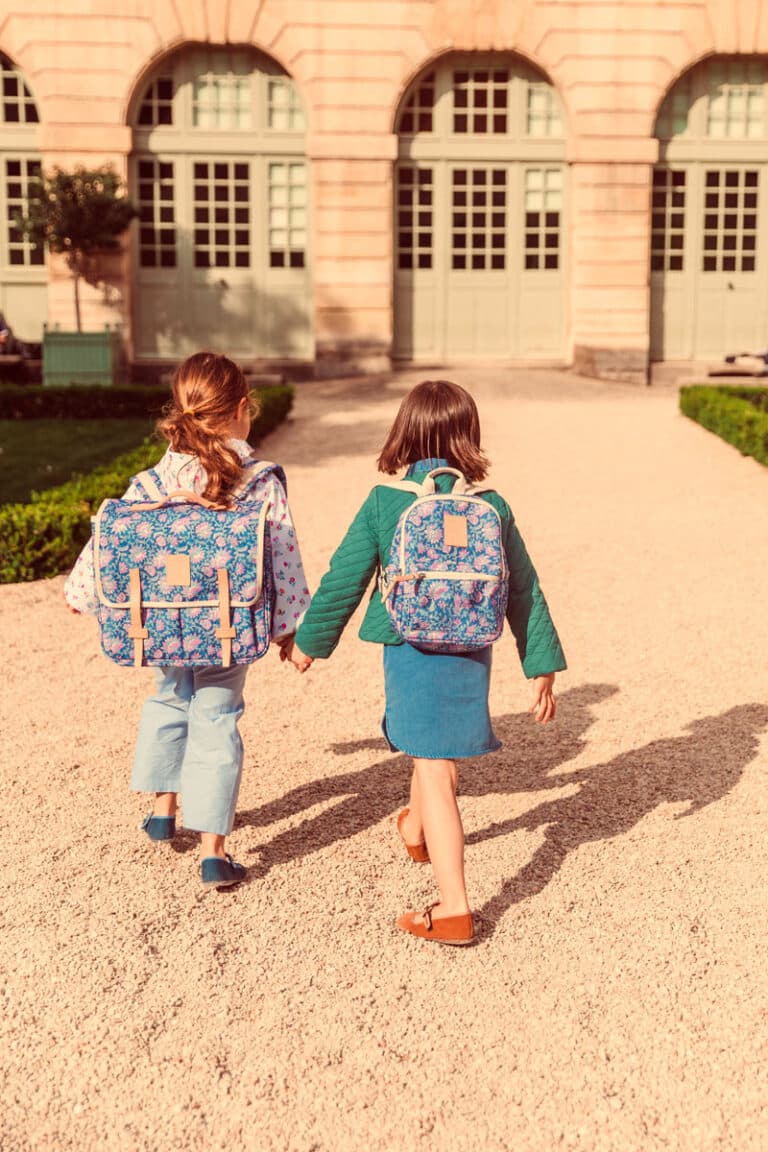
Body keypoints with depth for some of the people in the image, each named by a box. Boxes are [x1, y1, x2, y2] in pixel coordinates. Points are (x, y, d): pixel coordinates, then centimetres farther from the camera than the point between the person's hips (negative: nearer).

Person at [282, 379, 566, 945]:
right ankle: (417, 831, 54)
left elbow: (344, 580, -4)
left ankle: (454, 909, -3)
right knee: (438, 753, 26)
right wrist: (542, 667, 9)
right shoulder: (492, 507, -3)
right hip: (472, 652, 4)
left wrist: (309, 641, 11)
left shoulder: (383, 502, -9)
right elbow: (525, 591, 1)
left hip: (410, 652, -3)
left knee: (433, 771, -1)